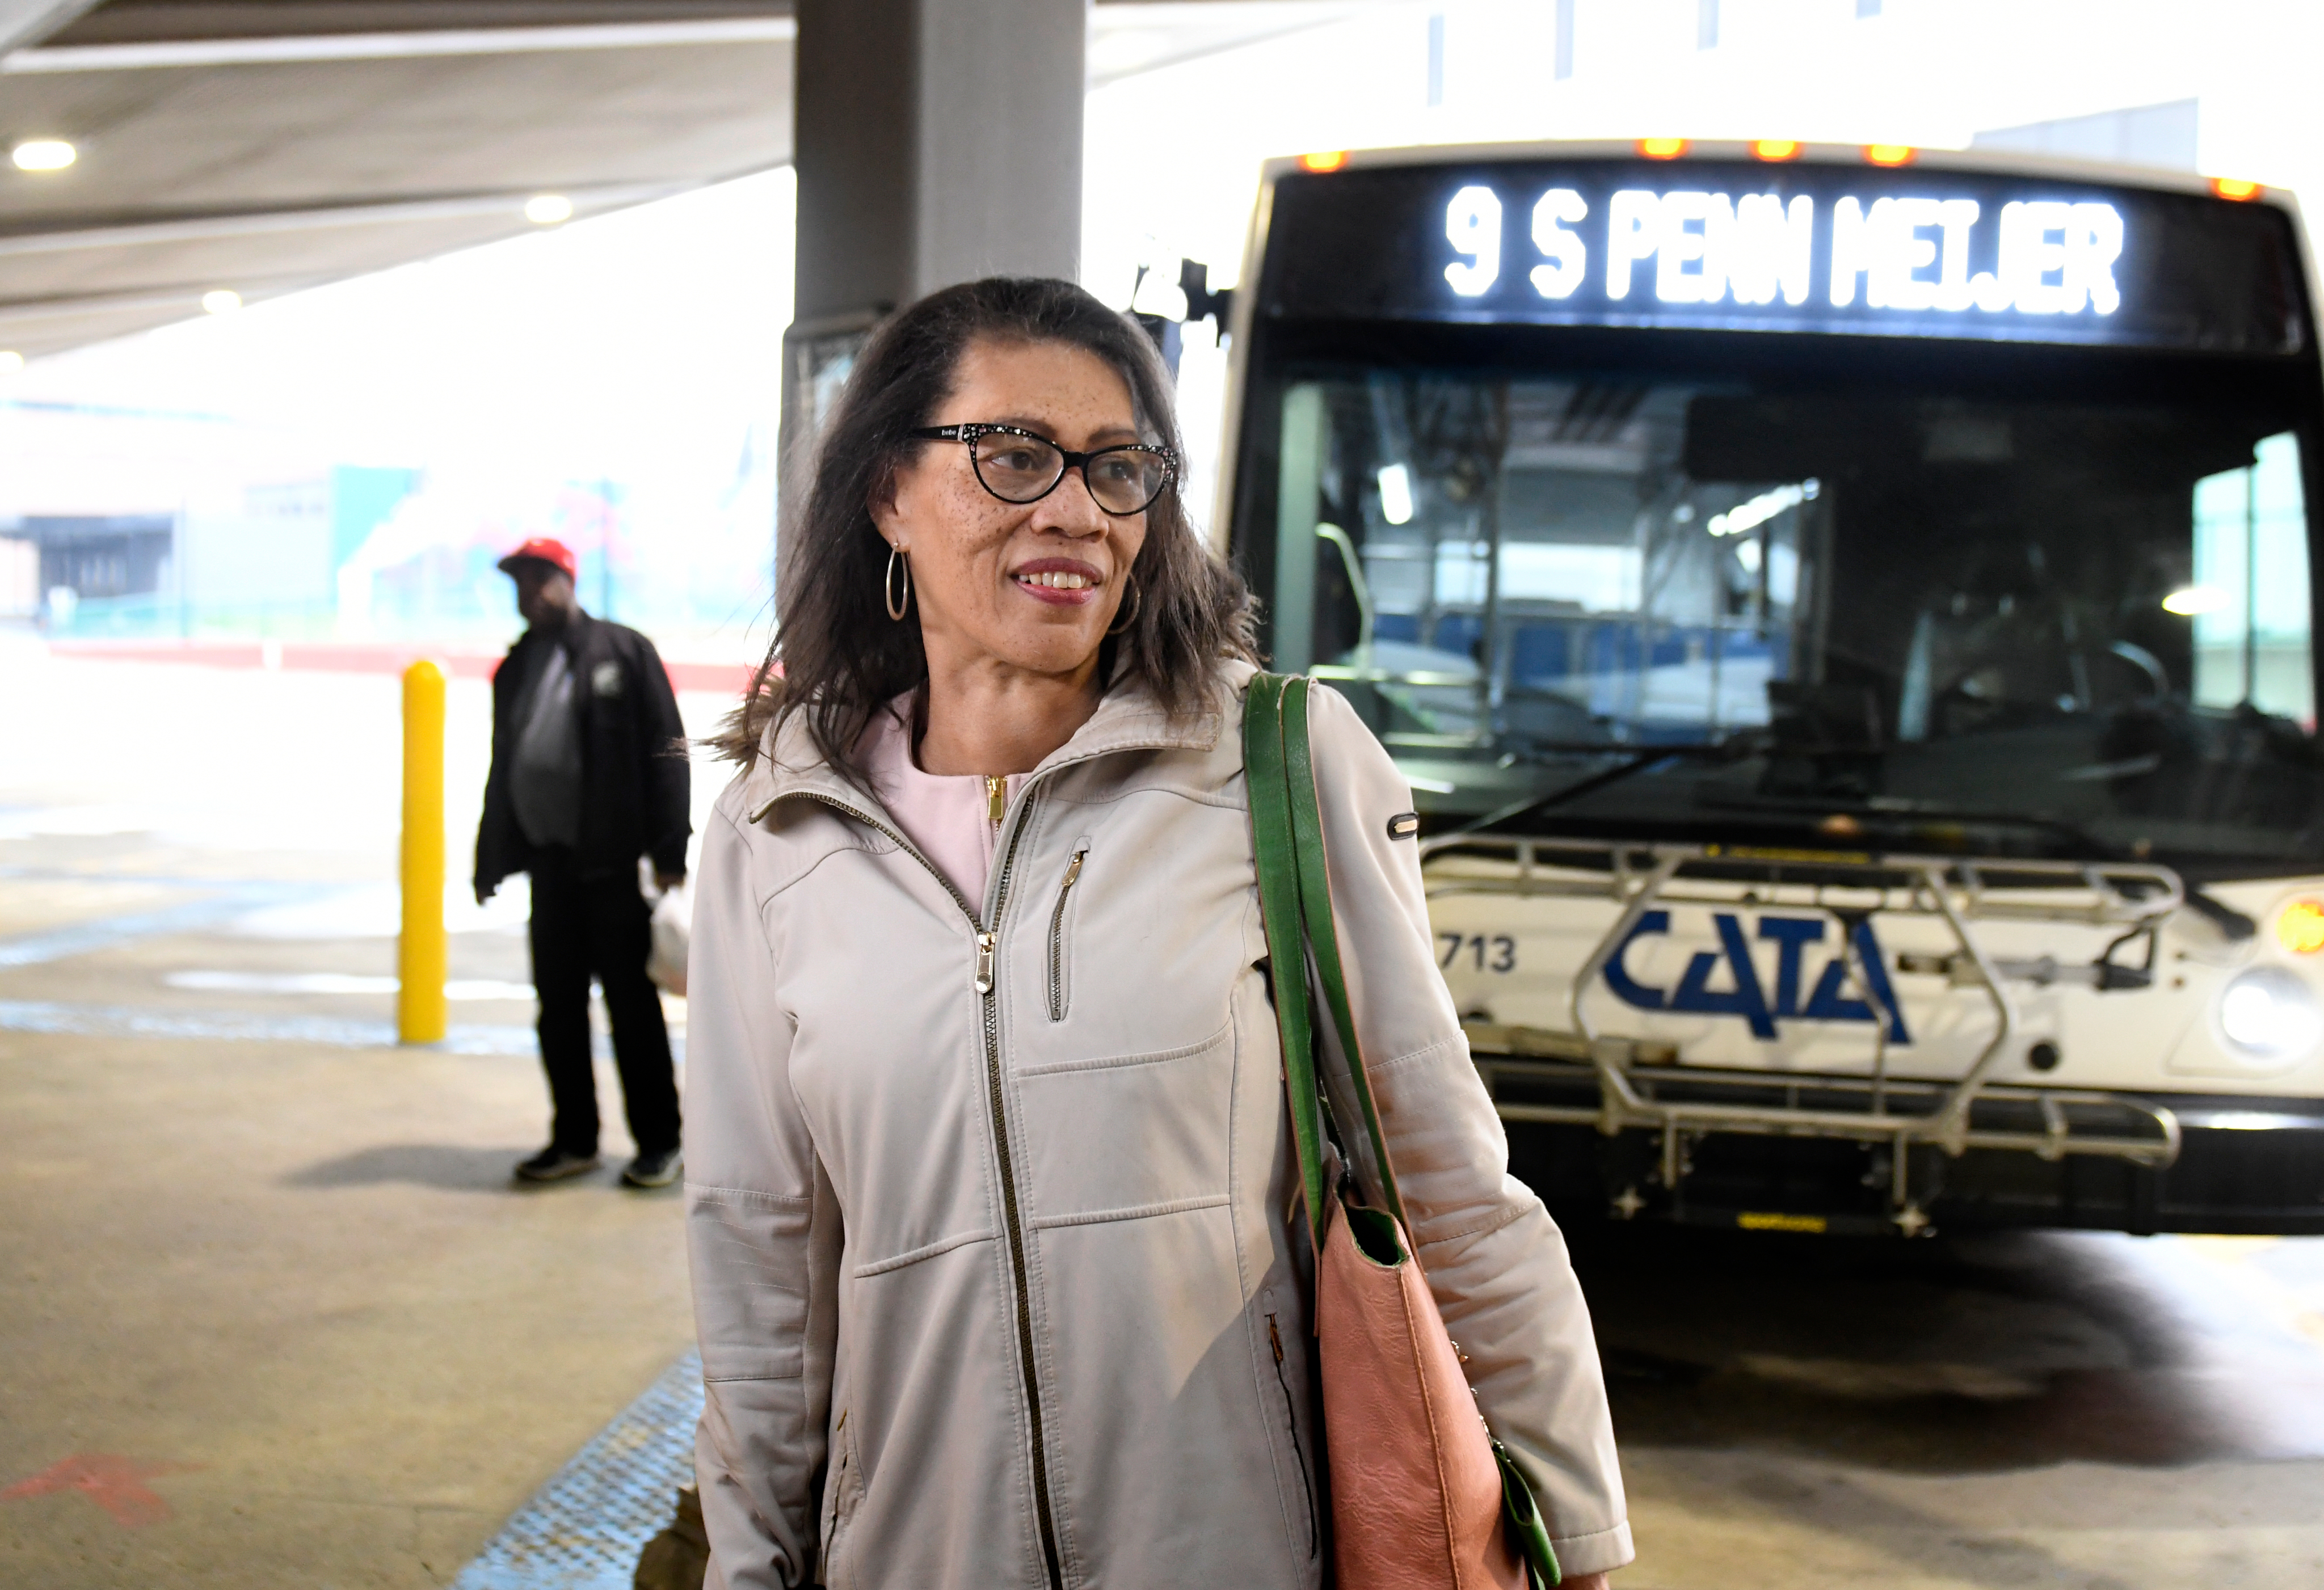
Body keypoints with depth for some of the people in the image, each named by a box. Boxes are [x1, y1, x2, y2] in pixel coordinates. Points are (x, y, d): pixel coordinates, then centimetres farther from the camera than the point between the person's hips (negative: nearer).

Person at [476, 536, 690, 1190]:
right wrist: (490, 860, 16)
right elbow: (502, 770, 20)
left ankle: (659, 1141, 8)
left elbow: (665, 750, -6)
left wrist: (670, 850, -12)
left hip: (610, 860, -6)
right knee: (558, 1004, 9)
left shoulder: (623, 652, -2)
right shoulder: (514, 670, 16)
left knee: (631, 1002, -1)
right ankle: (574, 1140, 19)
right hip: (547, 860, 6)